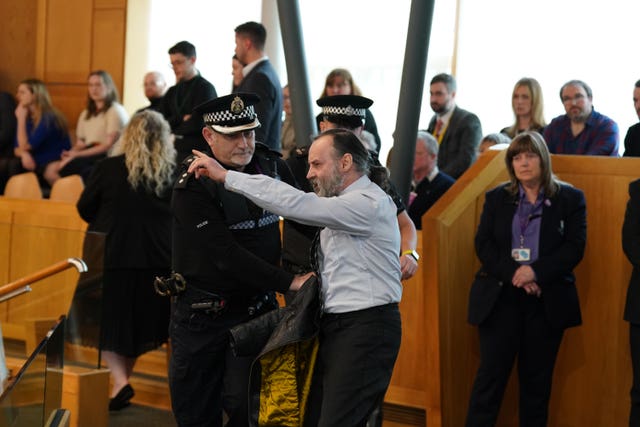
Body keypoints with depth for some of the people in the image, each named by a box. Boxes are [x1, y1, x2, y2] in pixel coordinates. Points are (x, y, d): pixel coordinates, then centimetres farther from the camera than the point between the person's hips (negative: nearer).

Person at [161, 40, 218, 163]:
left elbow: (197, 124, -14)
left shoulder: (205, 88, -6)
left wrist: (173, 127, 2)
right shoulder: (173, 91, 15)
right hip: (175, 151, 6)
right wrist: (181, 119, -10)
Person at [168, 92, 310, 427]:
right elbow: (227, 257, -21)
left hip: (256, 307, 2)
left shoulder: (272, 166, 1)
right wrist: (288, 282, -24)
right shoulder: (193, 186, -14)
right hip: (202, 312, -2)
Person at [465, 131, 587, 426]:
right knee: (491, 373, -3)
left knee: (537, 379, 5)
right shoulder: (496, 198, 10)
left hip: (547, 300, 0)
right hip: (500, 298, 1)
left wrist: (535, 272, -17)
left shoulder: (570, 199, 4)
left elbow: (574, 247, -4)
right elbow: (483, 244, 1)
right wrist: (513, 273, -14)